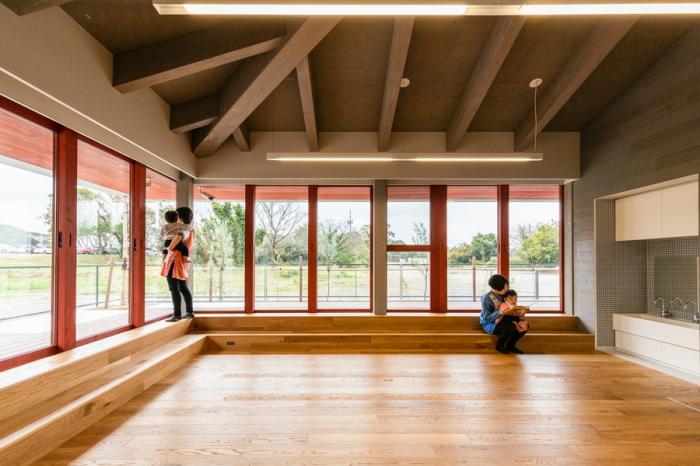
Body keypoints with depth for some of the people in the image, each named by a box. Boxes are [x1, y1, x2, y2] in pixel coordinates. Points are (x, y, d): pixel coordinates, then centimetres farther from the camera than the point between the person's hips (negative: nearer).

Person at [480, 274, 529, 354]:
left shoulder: (504, 294, -3)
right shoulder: (486, 298, -22)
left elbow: (509, 309, 6)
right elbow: (487, 317, -22)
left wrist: (516, 311, -17)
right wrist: (500, 313, -37)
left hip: (501, 320, 7)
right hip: (489, 323, -7)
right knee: (511, 327, -32)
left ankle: (510, 345, 8)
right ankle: (499, 346, -6)